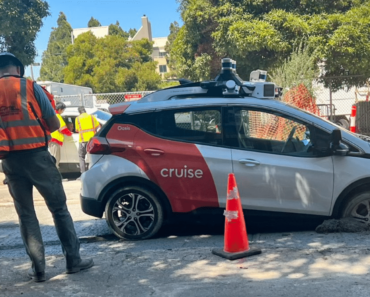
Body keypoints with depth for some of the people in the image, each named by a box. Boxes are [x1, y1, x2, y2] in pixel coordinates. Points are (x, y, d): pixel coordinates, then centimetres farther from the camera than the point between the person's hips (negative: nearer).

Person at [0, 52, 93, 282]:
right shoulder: (31, 87, -3)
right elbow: (54, 124, -2)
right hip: (36, 155, -2)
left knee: (26, 214, 12)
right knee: (59, 208, 9)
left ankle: (38, 267, 13)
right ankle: (73, 260, 13)